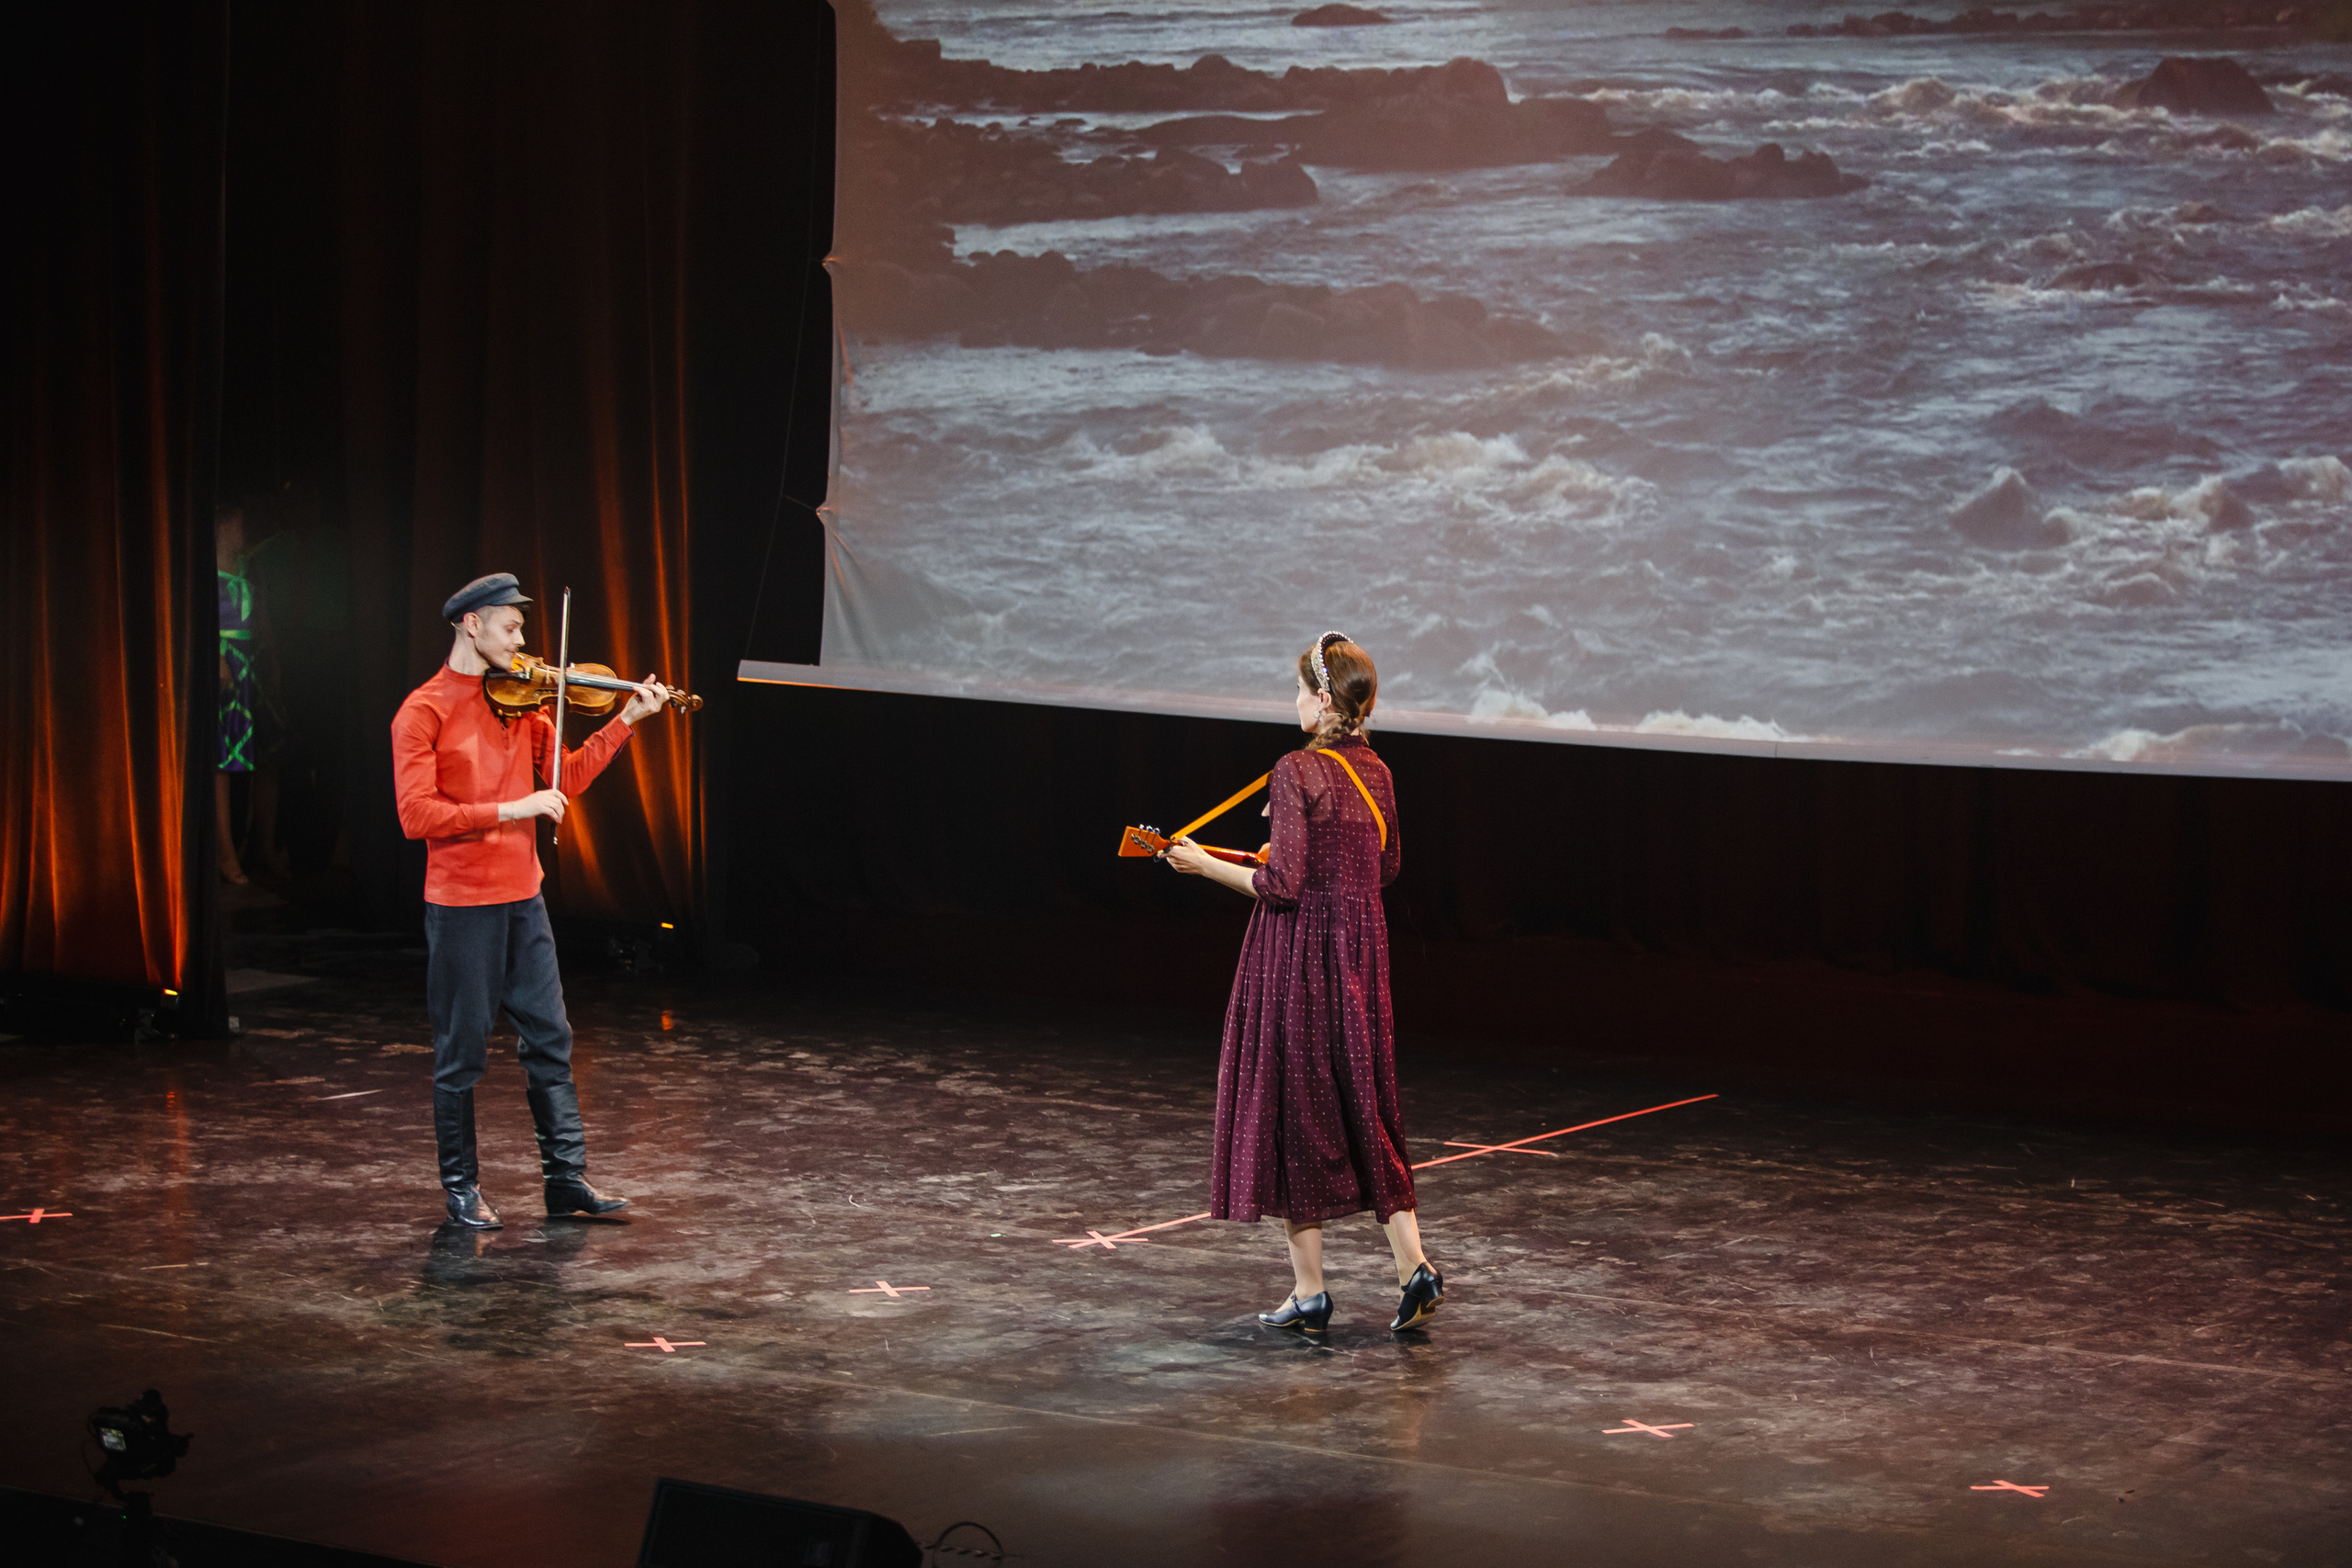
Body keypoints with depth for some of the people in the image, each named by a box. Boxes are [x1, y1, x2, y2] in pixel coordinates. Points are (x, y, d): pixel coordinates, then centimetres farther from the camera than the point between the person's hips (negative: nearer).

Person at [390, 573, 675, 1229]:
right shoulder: (424, 713, -10)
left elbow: (566, 780, 10)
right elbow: (417, 816, -18)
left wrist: (626, 721, 2)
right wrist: (510, 810, -22)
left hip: (522, 897, 6)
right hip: (461, 904, -6)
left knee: (550, 1039, 8)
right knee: (462, 1052, 3)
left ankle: (567, 1176, 14)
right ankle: (461, 1186, 15)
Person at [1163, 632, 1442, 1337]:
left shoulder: (1297, 773, -16)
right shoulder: (1376, 774, 6)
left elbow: (1282, 885, -19)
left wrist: (1205, 864, -8)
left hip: (1300, 955, -7)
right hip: (1361, 949, 7)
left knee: (1293, 1110, 3)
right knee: (1364, 1108, 14)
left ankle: (1309, 1294, 7)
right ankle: (1414, 1266, 4)